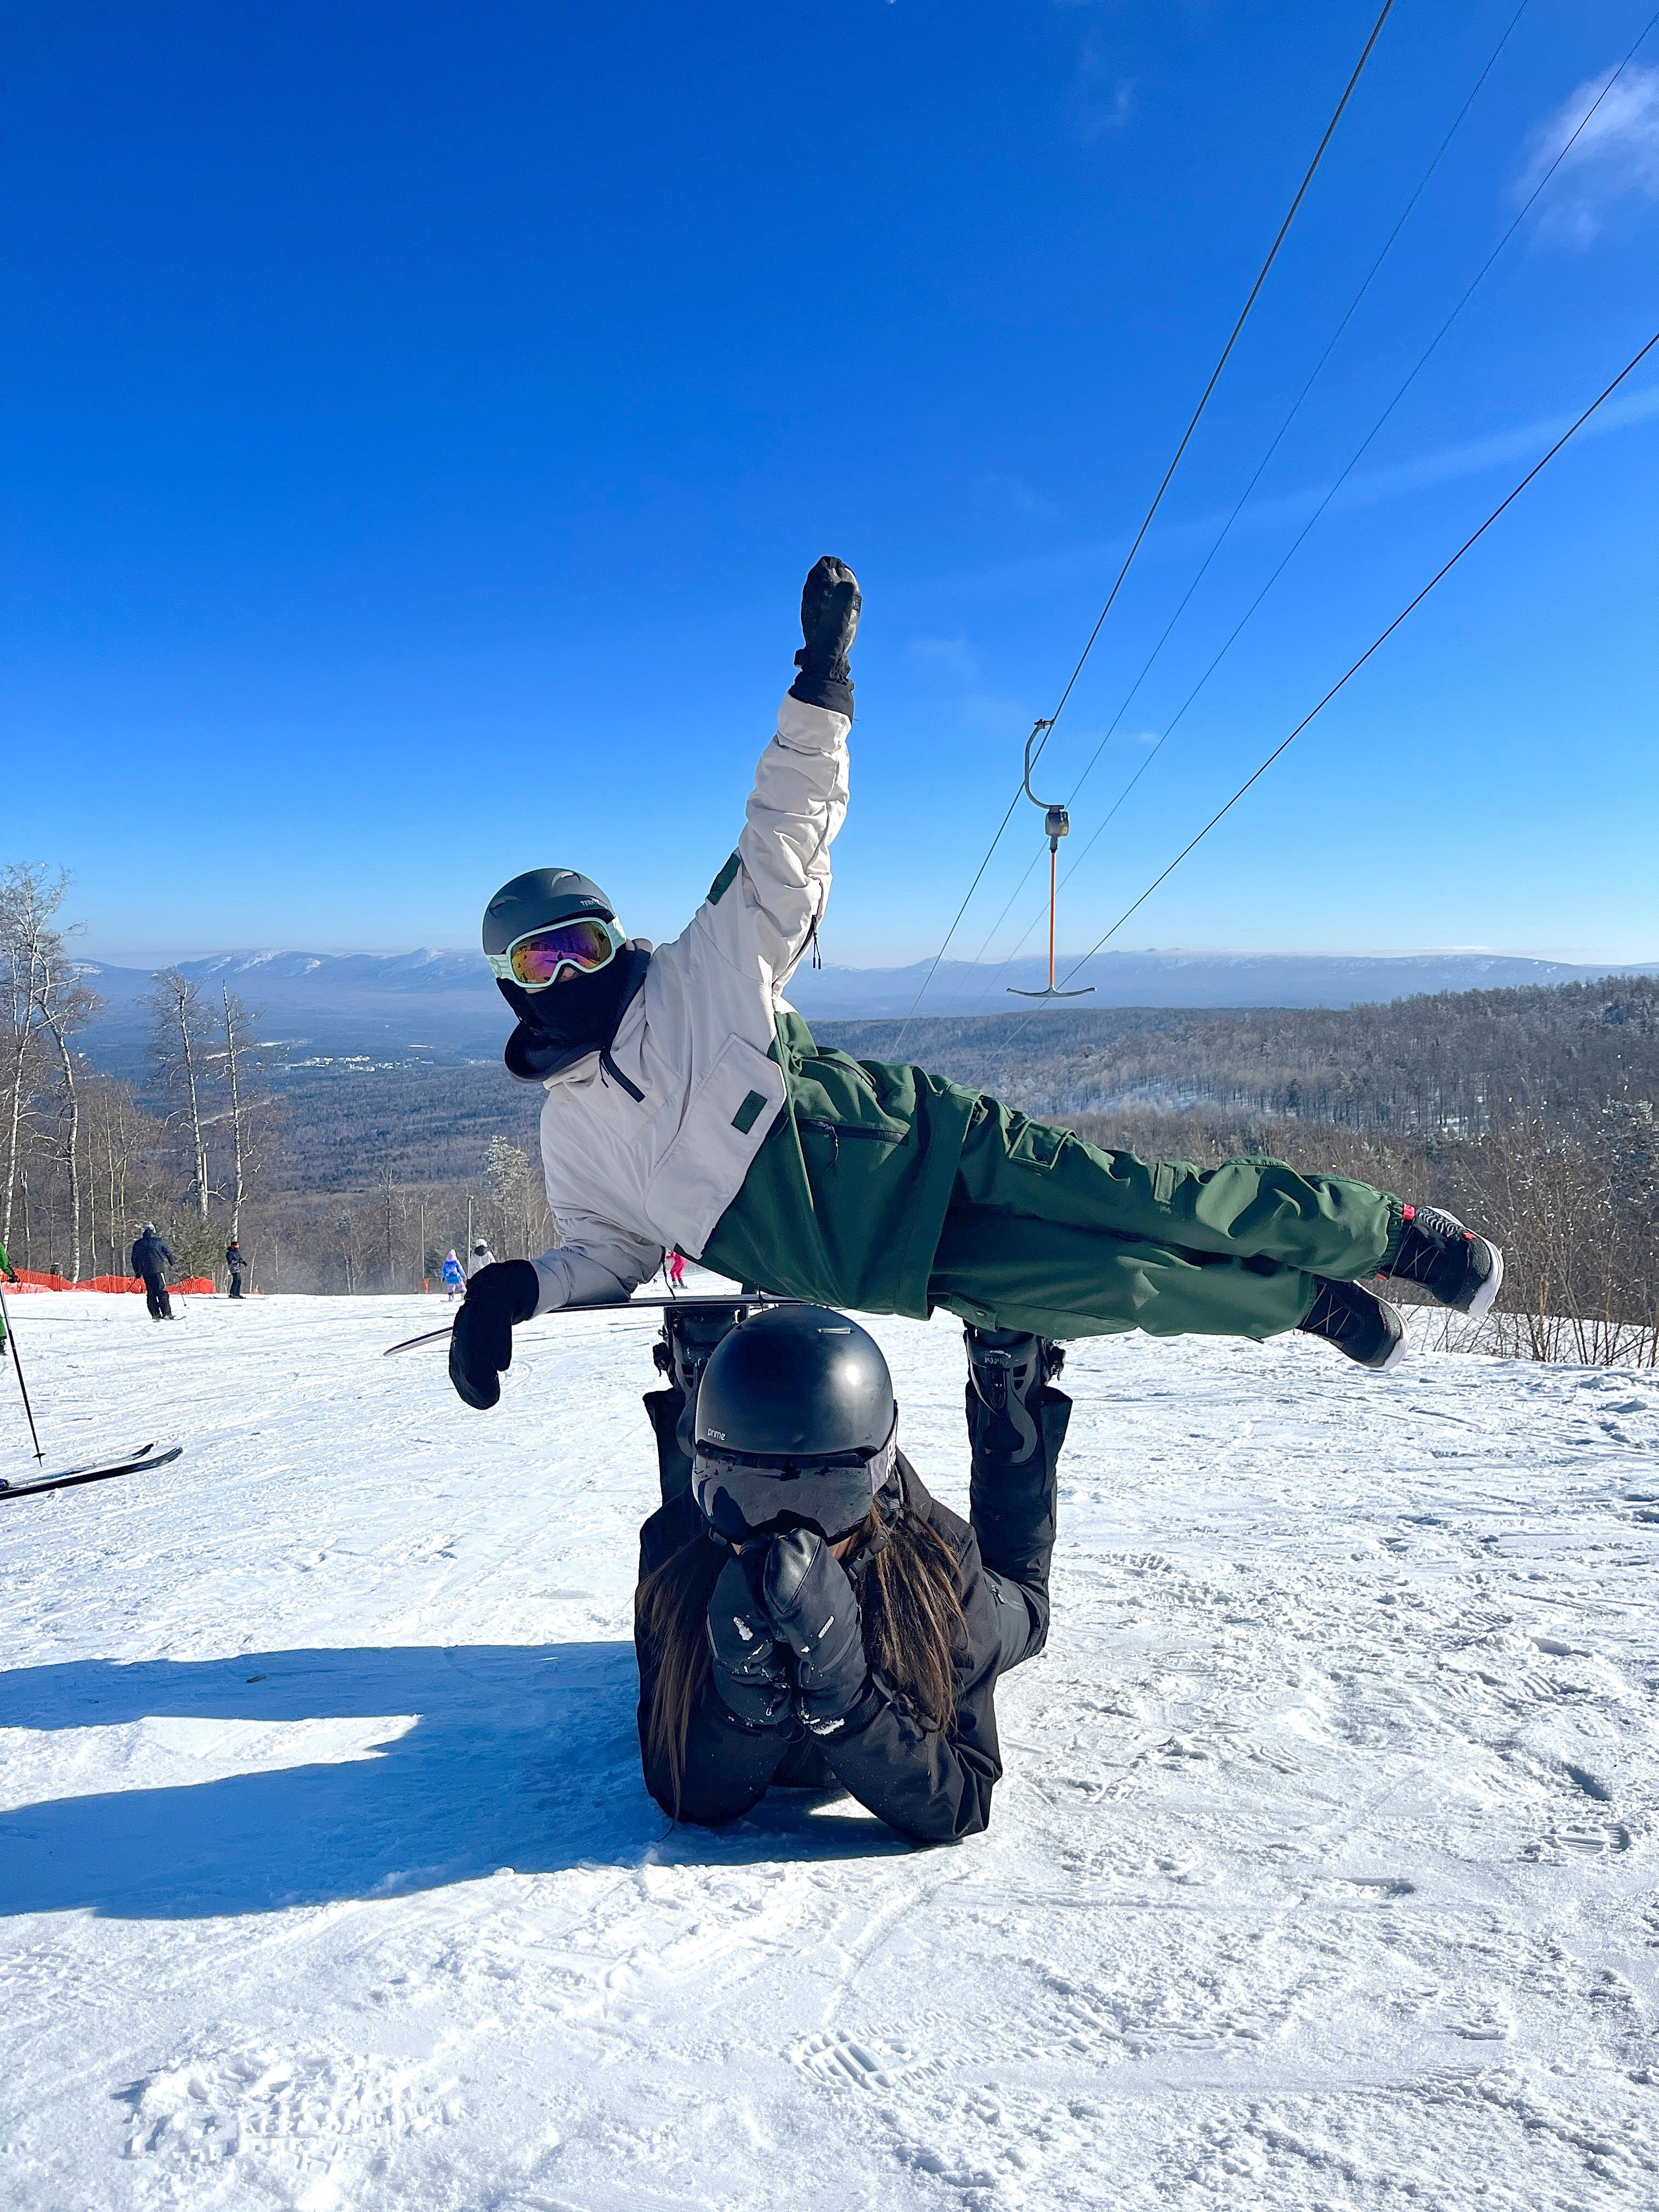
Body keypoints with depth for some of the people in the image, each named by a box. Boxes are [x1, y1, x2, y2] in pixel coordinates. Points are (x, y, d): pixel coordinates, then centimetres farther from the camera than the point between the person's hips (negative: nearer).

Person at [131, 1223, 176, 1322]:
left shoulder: (137, 1244, 9)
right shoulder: (158, 1241, 0)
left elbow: (134, 1259, 12)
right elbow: (168, 1252, 6)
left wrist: (137, 1272, 21)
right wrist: (173, 1264, 22)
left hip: (146, 1272, 3)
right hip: (157, 1269, -3)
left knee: (151, 1293, 9)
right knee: (162, 1291, -3)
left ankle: (155, 1314, 2)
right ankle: (167, 1313, -11)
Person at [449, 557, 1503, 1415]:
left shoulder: (707, 970, 2)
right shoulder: (573, 1132, 11)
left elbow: (786, 839, -1)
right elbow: (610, 1250, 19)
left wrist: (821, 679, -11)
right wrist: (513, 1292, -1)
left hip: (926, 1144, -1)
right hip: (902, 1269, 2)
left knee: (1154, 1202, -8)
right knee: (1117, 1282, -14)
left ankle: (1394, 1232, 11)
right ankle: (1313, 1302, 8)